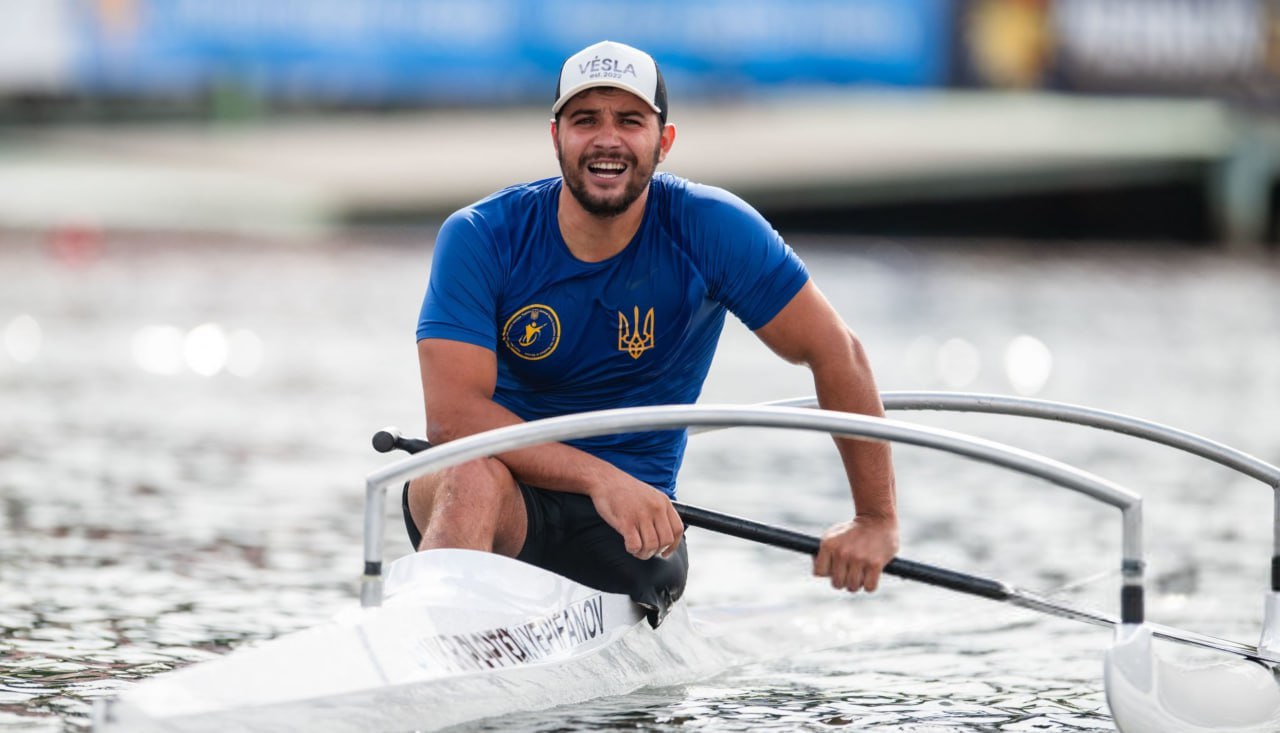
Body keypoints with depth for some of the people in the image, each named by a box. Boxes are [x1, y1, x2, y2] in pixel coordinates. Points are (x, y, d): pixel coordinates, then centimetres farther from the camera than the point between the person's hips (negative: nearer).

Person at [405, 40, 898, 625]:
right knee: (476, 474, -33)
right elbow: (452, 414, -20)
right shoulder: (479, 239, -10)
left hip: (629, 521, 4)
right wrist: (601, 479, -32)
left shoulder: (710, 230, -7)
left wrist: (877, 519, -5)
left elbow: (835, 355, -2)